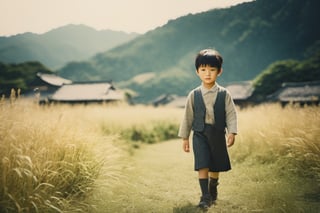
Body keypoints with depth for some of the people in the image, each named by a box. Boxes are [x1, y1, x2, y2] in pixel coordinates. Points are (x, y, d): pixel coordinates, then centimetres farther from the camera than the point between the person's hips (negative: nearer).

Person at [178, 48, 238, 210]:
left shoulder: (224, 94, -4)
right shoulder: (194, 95, -2)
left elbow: (231, 114, -4)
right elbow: (188, 116, 3)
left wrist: (232, 132, -16)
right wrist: (184, 137, 5)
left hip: (218, 135, 1)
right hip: (200, 134, -1)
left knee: (215, 166, 14)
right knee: (203, 166, -9)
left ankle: (212, 191, 38)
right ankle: (205, 196, -1)